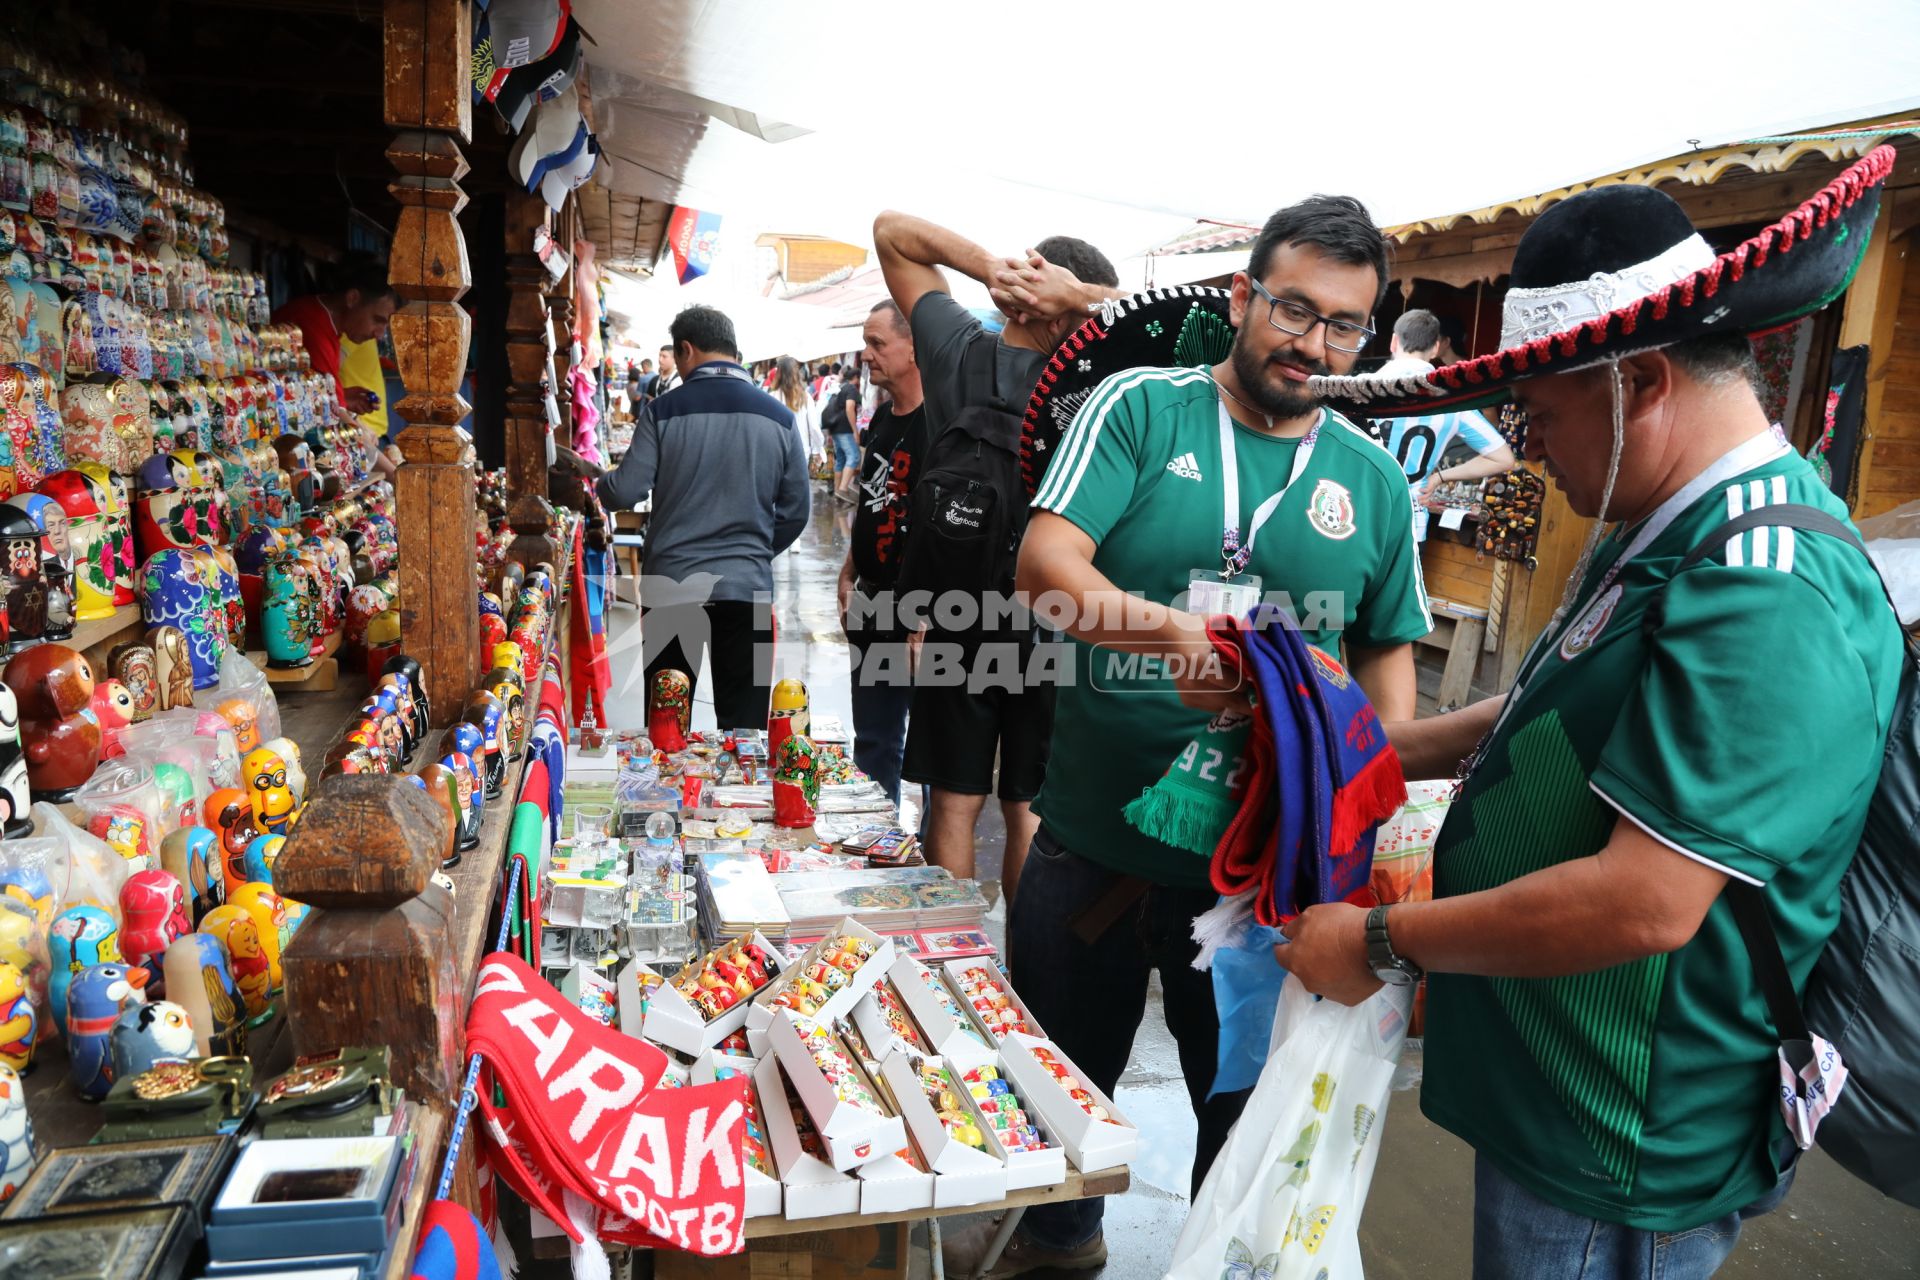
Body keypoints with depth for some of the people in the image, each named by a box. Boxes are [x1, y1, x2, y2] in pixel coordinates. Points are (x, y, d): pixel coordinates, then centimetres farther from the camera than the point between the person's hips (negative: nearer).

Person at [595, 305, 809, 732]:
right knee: (743, 725, 5)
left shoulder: (663, 411, -4)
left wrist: (597, 482, 17)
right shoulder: (779, 417, 4)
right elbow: (795, 511, 7)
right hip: (748, 587, 1)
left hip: (671, 586, -1)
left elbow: (625, 493, -6)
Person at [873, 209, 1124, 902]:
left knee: (955, 802, 10)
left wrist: (988, 265, -10)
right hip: (1047, 621, -2)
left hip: (955, 616, 2)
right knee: (1030, 808, 10)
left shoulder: (957, 349, -5)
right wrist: (1084, 299, -15)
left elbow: (892, 229, 6)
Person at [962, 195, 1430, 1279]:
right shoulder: (1140, 409, -5)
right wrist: (1169, 630, -35)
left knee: (1250, 1107, 19)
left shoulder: (1374, 479, 4)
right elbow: (1046, 559, -17)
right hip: (1093, 844, 0)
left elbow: (1388, 650, 11)